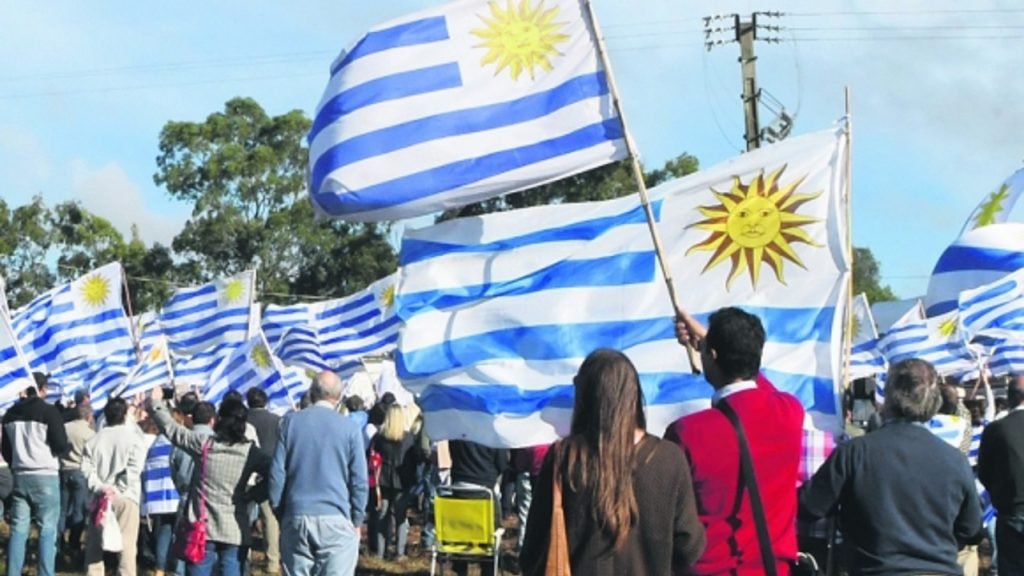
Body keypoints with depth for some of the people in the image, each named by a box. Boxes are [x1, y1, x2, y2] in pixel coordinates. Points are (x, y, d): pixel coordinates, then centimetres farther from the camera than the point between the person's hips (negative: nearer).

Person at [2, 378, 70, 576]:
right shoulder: (49, 411, -10)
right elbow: (61, 446, -13)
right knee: (47, 530, -2)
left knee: (18, 530, 7)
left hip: (20, 477, 5)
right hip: (45, 477, -5)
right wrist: (67, 446, 9)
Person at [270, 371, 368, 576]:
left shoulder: (291, 422, 5)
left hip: (296, 519, 2)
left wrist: (279, 512, 13)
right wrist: (357, 520, 9)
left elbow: (277, 472, 4)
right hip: (337, 520, -2)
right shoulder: (350, 428, 0)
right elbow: (359, 480, 0)